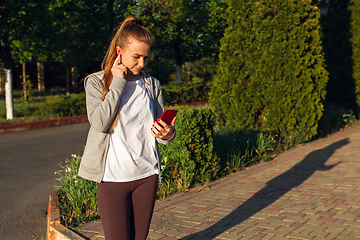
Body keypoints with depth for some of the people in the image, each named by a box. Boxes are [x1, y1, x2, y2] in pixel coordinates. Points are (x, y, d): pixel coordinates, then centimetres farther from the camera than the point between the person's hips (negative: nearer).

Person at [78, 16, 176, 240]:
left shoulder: (152, 85, 8)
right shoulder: (96, 82, -2)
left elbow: (163, 128, 11)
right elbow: (99, 123, -18)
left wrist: (167, 134, -14)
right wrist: (118, 82, -14)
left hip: (147, 175, 3)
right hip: (113, 177, -3)